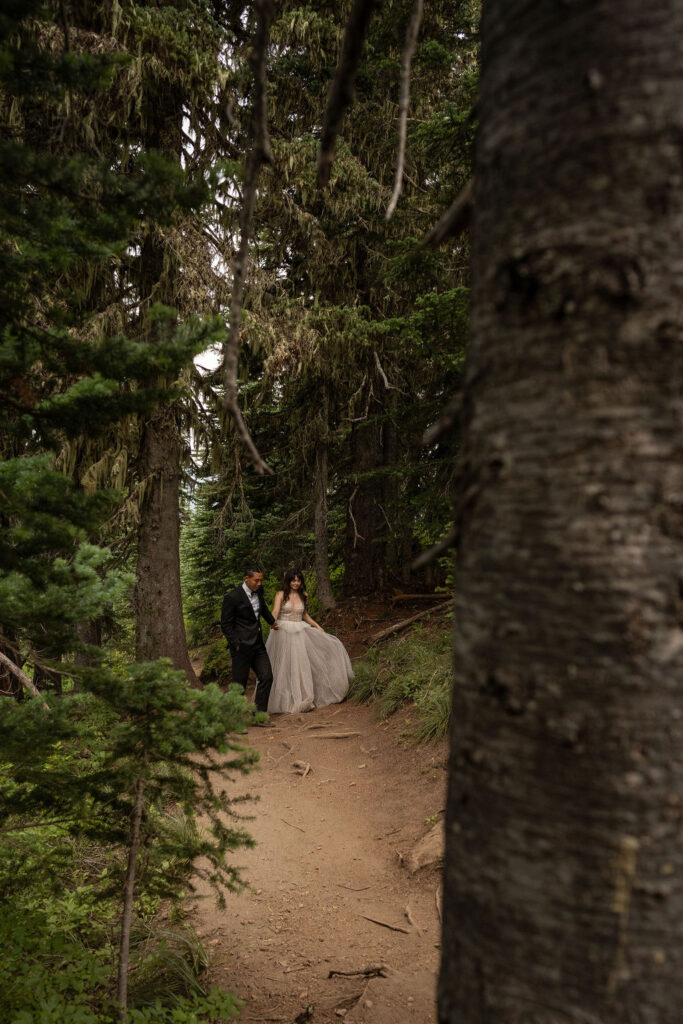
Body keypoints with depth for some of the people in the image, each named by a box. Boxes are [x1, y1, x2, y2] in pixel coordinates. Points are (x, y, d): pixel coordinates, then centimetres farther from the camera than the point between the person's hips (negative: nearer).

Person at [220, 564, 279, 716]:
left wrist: (272, 621, 41)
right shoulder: (232, 597, -14)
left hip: (258, 645, 7)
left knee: (267, 677, 0)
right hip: (242, 646, -7)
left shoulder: (258, 591, 8)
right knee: (239, 684, 0)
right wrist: (236, 644, -14)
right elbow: (225, 625, -10)